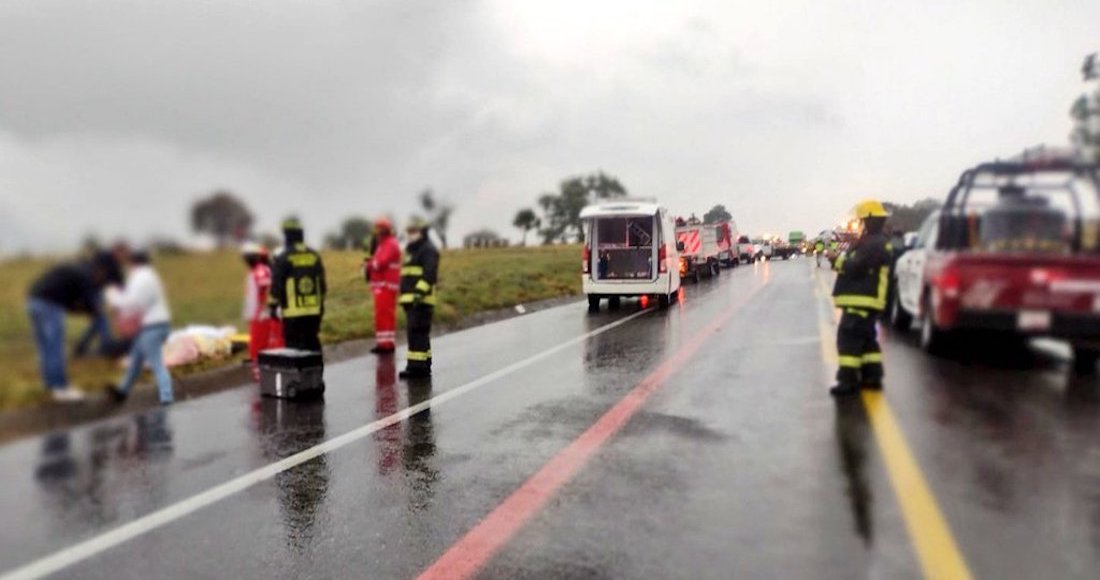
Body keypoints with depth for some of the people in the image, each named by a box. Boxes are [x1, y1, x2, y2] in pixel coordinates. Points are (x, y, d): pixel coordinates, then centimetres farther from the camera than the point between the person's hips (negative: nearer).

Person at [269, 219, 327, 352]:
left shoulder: (282, 259, -7)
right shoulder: (315, 256, 8)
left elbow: (276, 286, -7)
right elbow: (322, 284, 13)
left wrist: (273, 306, 2)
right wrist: (321, 305, 21)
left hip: (293, 312, -5)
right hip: (314, 310, 5)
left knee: (294, 345, 0)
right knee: (313, 344, 14)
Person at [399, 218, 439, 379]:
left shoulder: (429, 249, -7)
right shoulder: (412, 250, 24)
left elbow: (429, 274, -19)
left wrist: (420, 292, -28)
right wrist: (404, 294, 24)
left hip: (421, 299, -10)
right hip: (411, 299, 10)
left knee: (417, 332, -12)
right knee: (420, 333, 13)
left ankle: (416, 366, -12)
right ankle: (424, 366, 20)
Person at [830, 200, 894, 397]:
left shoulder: (873, 243, -17)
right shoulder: (881, 242, 18)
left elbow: (854, 267, -24)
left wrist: (841, 261, -8)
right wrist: (845, 259, 3)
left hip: (861, 300, -11)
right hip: (870, 300, 11)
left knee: (848, 338, -10)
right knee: (866, 338, 19)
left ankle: (848, 380, -11)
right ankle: (872, 376, 25)